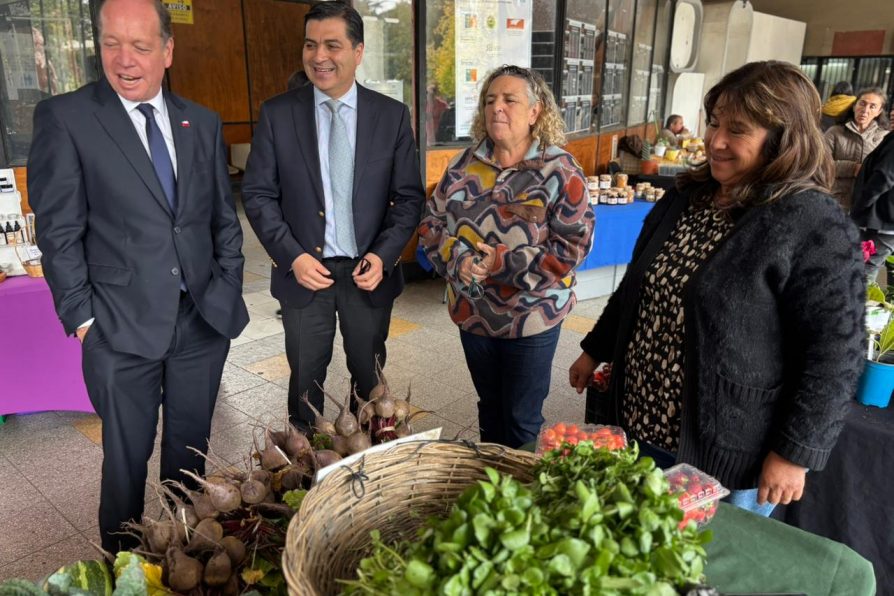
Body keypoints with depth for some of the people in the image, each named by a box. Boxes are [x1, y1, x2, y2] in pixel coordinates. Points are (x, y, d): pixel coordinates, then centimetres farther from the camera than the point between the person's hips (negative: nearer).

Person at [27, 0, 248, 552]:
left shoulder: (203, 122, 8)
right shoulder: (64, 117, -4)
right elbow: (59, 232, -5)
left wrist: (228, 290, 4)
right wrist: (82, 318, -8)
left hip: (204, 320, 4)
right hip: (123, 330, -3)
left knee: (190, 450, 17)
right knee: (126, 459, 11)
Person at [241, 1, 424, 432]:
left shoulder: (392, 115, -2)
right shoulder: (276, 113, -3)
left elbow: (409, 197, -1)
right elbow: (258, 194, -2)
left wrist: (383, 256, -14)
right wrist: (292, 257, -14)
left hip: (369, 272, 1)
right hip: (304, 271, 0)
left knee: (370, 379, 17)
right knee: (305, 381, 15)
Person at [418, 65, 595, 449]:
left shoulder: (559, 171, -12)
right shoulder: (465, 164, 1)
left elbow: (574, 244, -17)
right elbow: (432, 221, 3)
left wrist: (503, 264, -23)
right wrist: (458, 259, -17)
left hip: (531, 319, -4)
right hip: (472, 313, 4)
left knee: (522, 421, 11)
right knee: (489, 408, 23)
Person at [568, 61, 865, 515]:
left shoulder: (817, 229, -17)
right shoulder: (685, 198, 4)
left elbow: (833, 354, -16)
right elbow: (636, 287, 14)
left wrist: (795, 453, -14)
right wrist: (595, 351, 18)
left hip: (727, 455, -6)